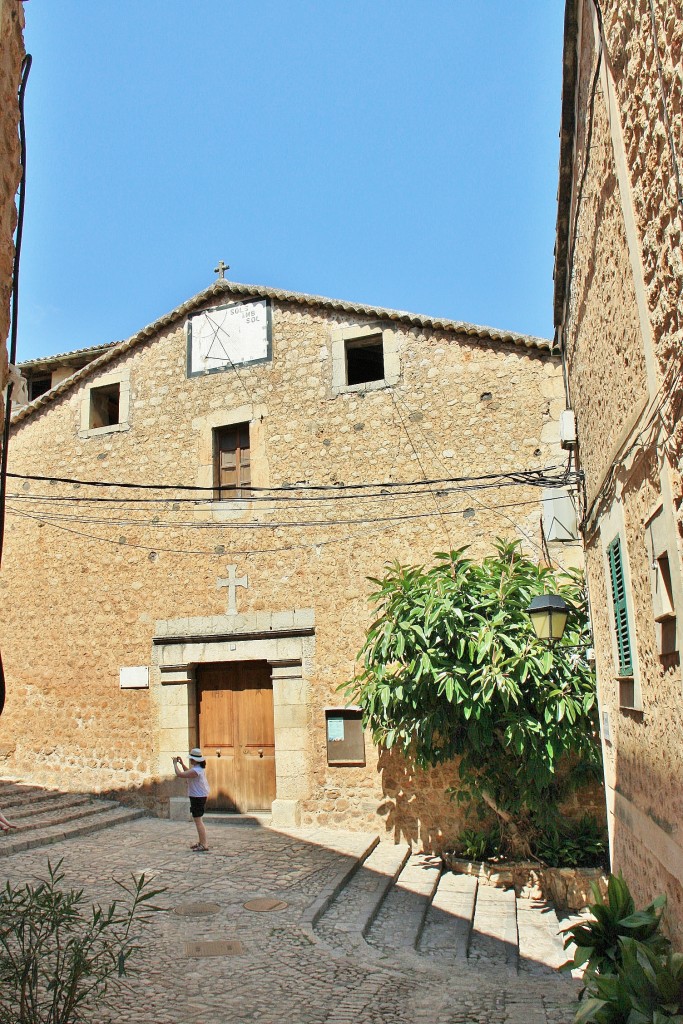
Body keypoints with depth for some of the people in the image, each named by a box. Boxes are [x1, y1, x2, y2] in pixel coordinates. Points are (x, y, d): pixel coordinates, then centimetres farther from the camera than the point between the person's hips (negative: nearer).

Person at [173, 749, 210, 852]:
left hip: (197, 797, -10)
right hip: (201, 796, 10)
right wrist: (182, 763, 19)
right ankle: (201, 842, 28)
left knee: (198, 820, -8)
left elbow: (179, 774, -24)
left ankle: (204, 846, -8)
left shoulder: (196, 771, -23)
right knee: (198, 820, 20)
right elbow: (188, 772, 26)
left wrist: (175, 763, -10)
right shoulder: (200, 768, 9)